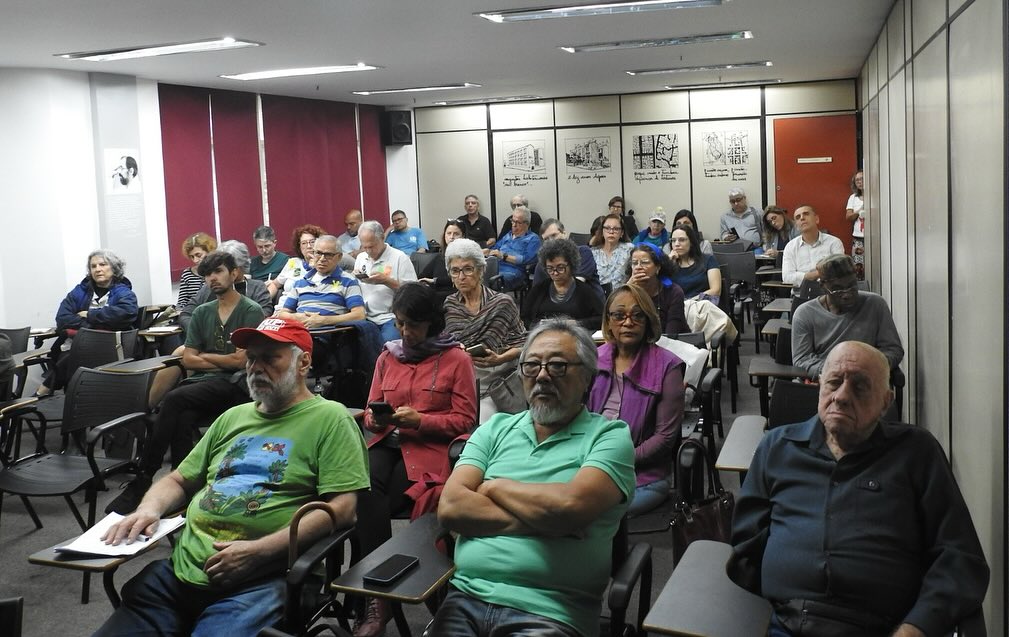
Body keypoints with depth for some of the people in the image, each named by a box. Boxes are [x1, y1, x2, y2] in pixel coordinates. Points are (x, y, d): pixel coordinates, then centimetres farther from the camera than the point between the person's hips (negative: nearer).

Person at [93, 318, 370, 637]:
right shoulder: (233, 417, 23)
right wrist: (149, 509, 4)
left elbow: (342, 508, -10)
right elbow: (178, 481, 28)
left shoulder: (330, 418, 0)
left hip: (256, 582, -6)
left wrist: (259, 551, -17)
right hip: (178, 570, 7)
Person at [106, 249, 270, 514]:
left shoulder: (251, 311, 1)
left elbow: (240, 360, -7)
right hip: (201, 383, 5)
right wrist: (224, 361, -1)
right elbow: (188, 360, 13)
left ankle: (142, 480, -26)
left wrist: (204, 356, 5)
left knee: (175, 399, -30)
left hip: (234, 386, -5)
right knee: (181, 419, -31)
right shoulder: (202, 313, 20)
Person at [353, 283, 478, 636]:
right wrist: (373, 419, -4)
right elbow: (372, 409, 21)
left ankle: (377, 593, -11)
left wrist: (419, 420, -14)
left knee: (370, 504, -27)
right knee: (366, 490, -31)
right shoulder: (387, 356, 17)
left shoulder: (457, 359, 3)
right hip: (387, 443, 4)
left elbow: (464, 420, -1)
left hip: (428, 448, -4)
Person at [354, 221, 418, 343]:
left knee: (388, 341, -31)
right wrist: (354, 278, 4)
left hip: (390, 317, -4)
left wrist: (387, 281, -16)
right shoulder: (360, 258, 17)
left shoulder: (400, 258, -2)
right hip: (366, 316, 5)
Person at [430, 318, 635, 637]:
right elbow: (450, 508, 1)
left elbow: (572, 505, -16)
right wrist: (542, 522, -9)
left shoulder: (611, 435, 2)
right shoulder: (495, 429, 14)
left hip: (549, 612, -3)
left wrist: (495, 486, -1)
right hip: (465, 597, 3)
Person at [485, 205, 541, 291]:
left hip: (513, 272, -6)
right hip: (495, 269, 6)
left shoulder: (533, 239, 8)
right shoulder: (508, 236, 32)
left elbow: (527, 260, -7)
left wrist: (503, 256, -10)